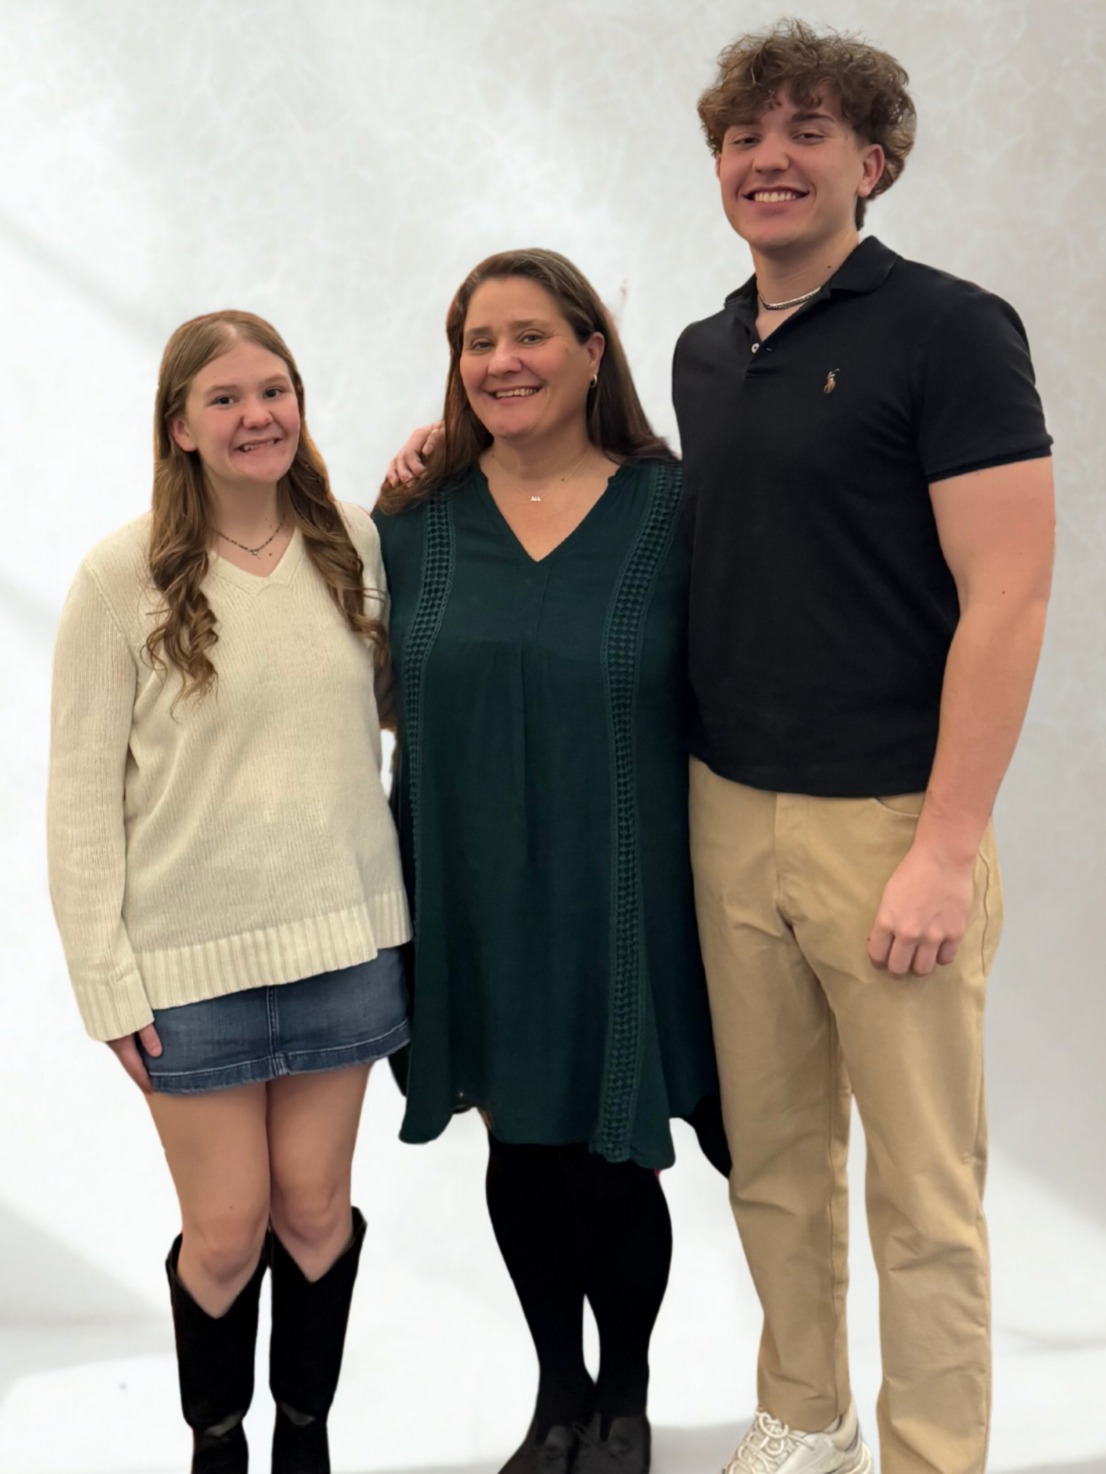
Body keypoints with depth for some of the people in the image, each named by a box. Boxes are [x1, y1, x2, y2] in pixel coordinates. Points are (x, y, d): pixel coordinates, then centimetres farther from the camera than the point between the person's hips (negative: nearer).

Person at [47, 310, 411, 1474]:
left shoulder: (355, 545, 2)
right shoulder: (124, 576, -8)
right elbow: (82, 790, -7)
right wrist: (107, 978, -9)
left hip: (343, 933, 3)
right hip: (193, 953, -3)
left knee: (315, 1207, 12)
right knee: (226, 1230, 5)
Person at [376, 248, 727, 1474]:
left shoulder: (670, 509, -6)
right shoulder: (414, 521, 2)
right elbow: (391, 702, 10)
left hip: (620, 901, -2)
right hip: (476, 901, 3)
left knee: (611, 1169, 3)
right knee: (519, 1155, 14)